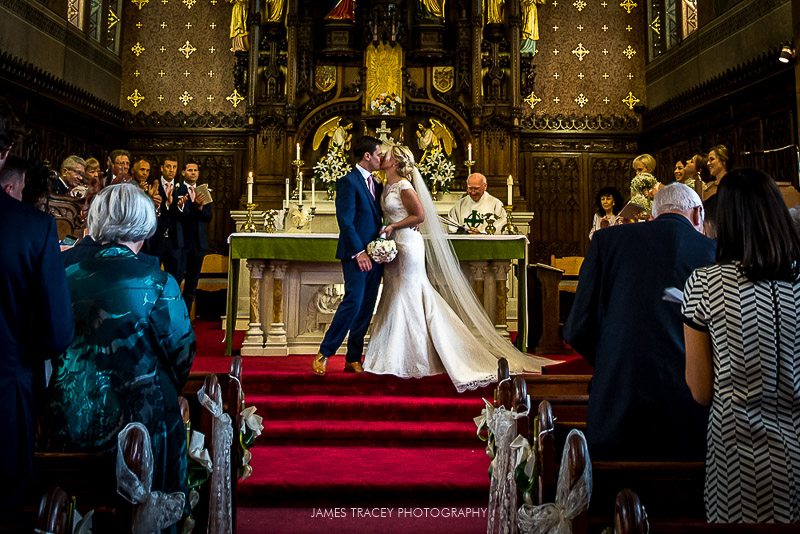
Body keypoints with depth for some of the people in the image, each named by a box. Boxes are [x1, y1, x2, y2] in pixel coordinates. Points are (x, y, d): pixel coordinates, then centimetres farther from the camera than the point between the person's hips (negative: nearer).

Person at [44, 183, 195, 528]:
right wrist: (167, 392, 9)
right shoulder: (157, 283, -16)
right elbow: (182, 353, -9)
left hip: (72, 420, 4)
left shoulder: (67, 276, -6)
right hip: (141, 420, -4)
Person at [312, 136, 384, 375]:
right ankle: (324, 354, 1)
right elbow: (345, 221, -14)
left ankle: (353, 359, 15)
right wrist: (358, 252, -18)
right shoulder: (348, 181, -7)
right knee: (353, 302, -12)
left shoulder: (376, 185, 18)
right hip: (356, 255, -8)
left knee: (366, 308, 7)